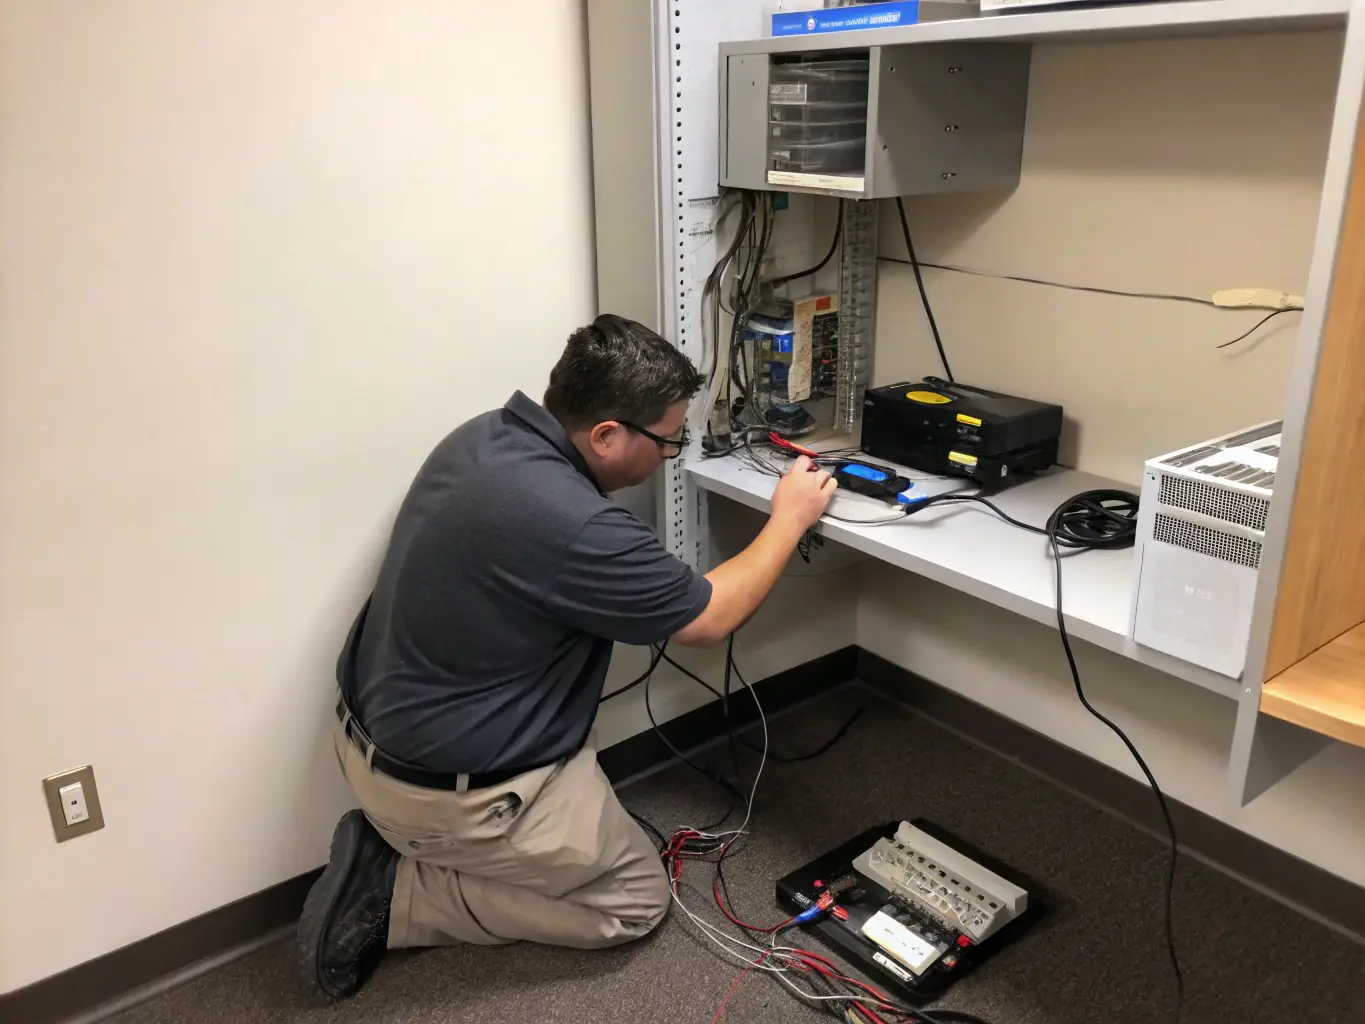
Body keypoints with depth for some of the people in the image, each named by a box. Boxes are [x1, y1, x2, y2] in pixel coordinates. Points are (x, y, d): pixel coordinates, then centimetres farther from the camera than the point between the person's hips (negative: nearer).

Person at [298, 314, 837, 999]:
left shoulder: (484, 434, -6)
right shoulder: (572, 528, -32)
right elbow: (710, 619, -14)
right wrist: (790, 518, -2)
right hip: (448, 793, -8)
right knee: (636, 900, 10)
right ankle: (396, 895, 3)